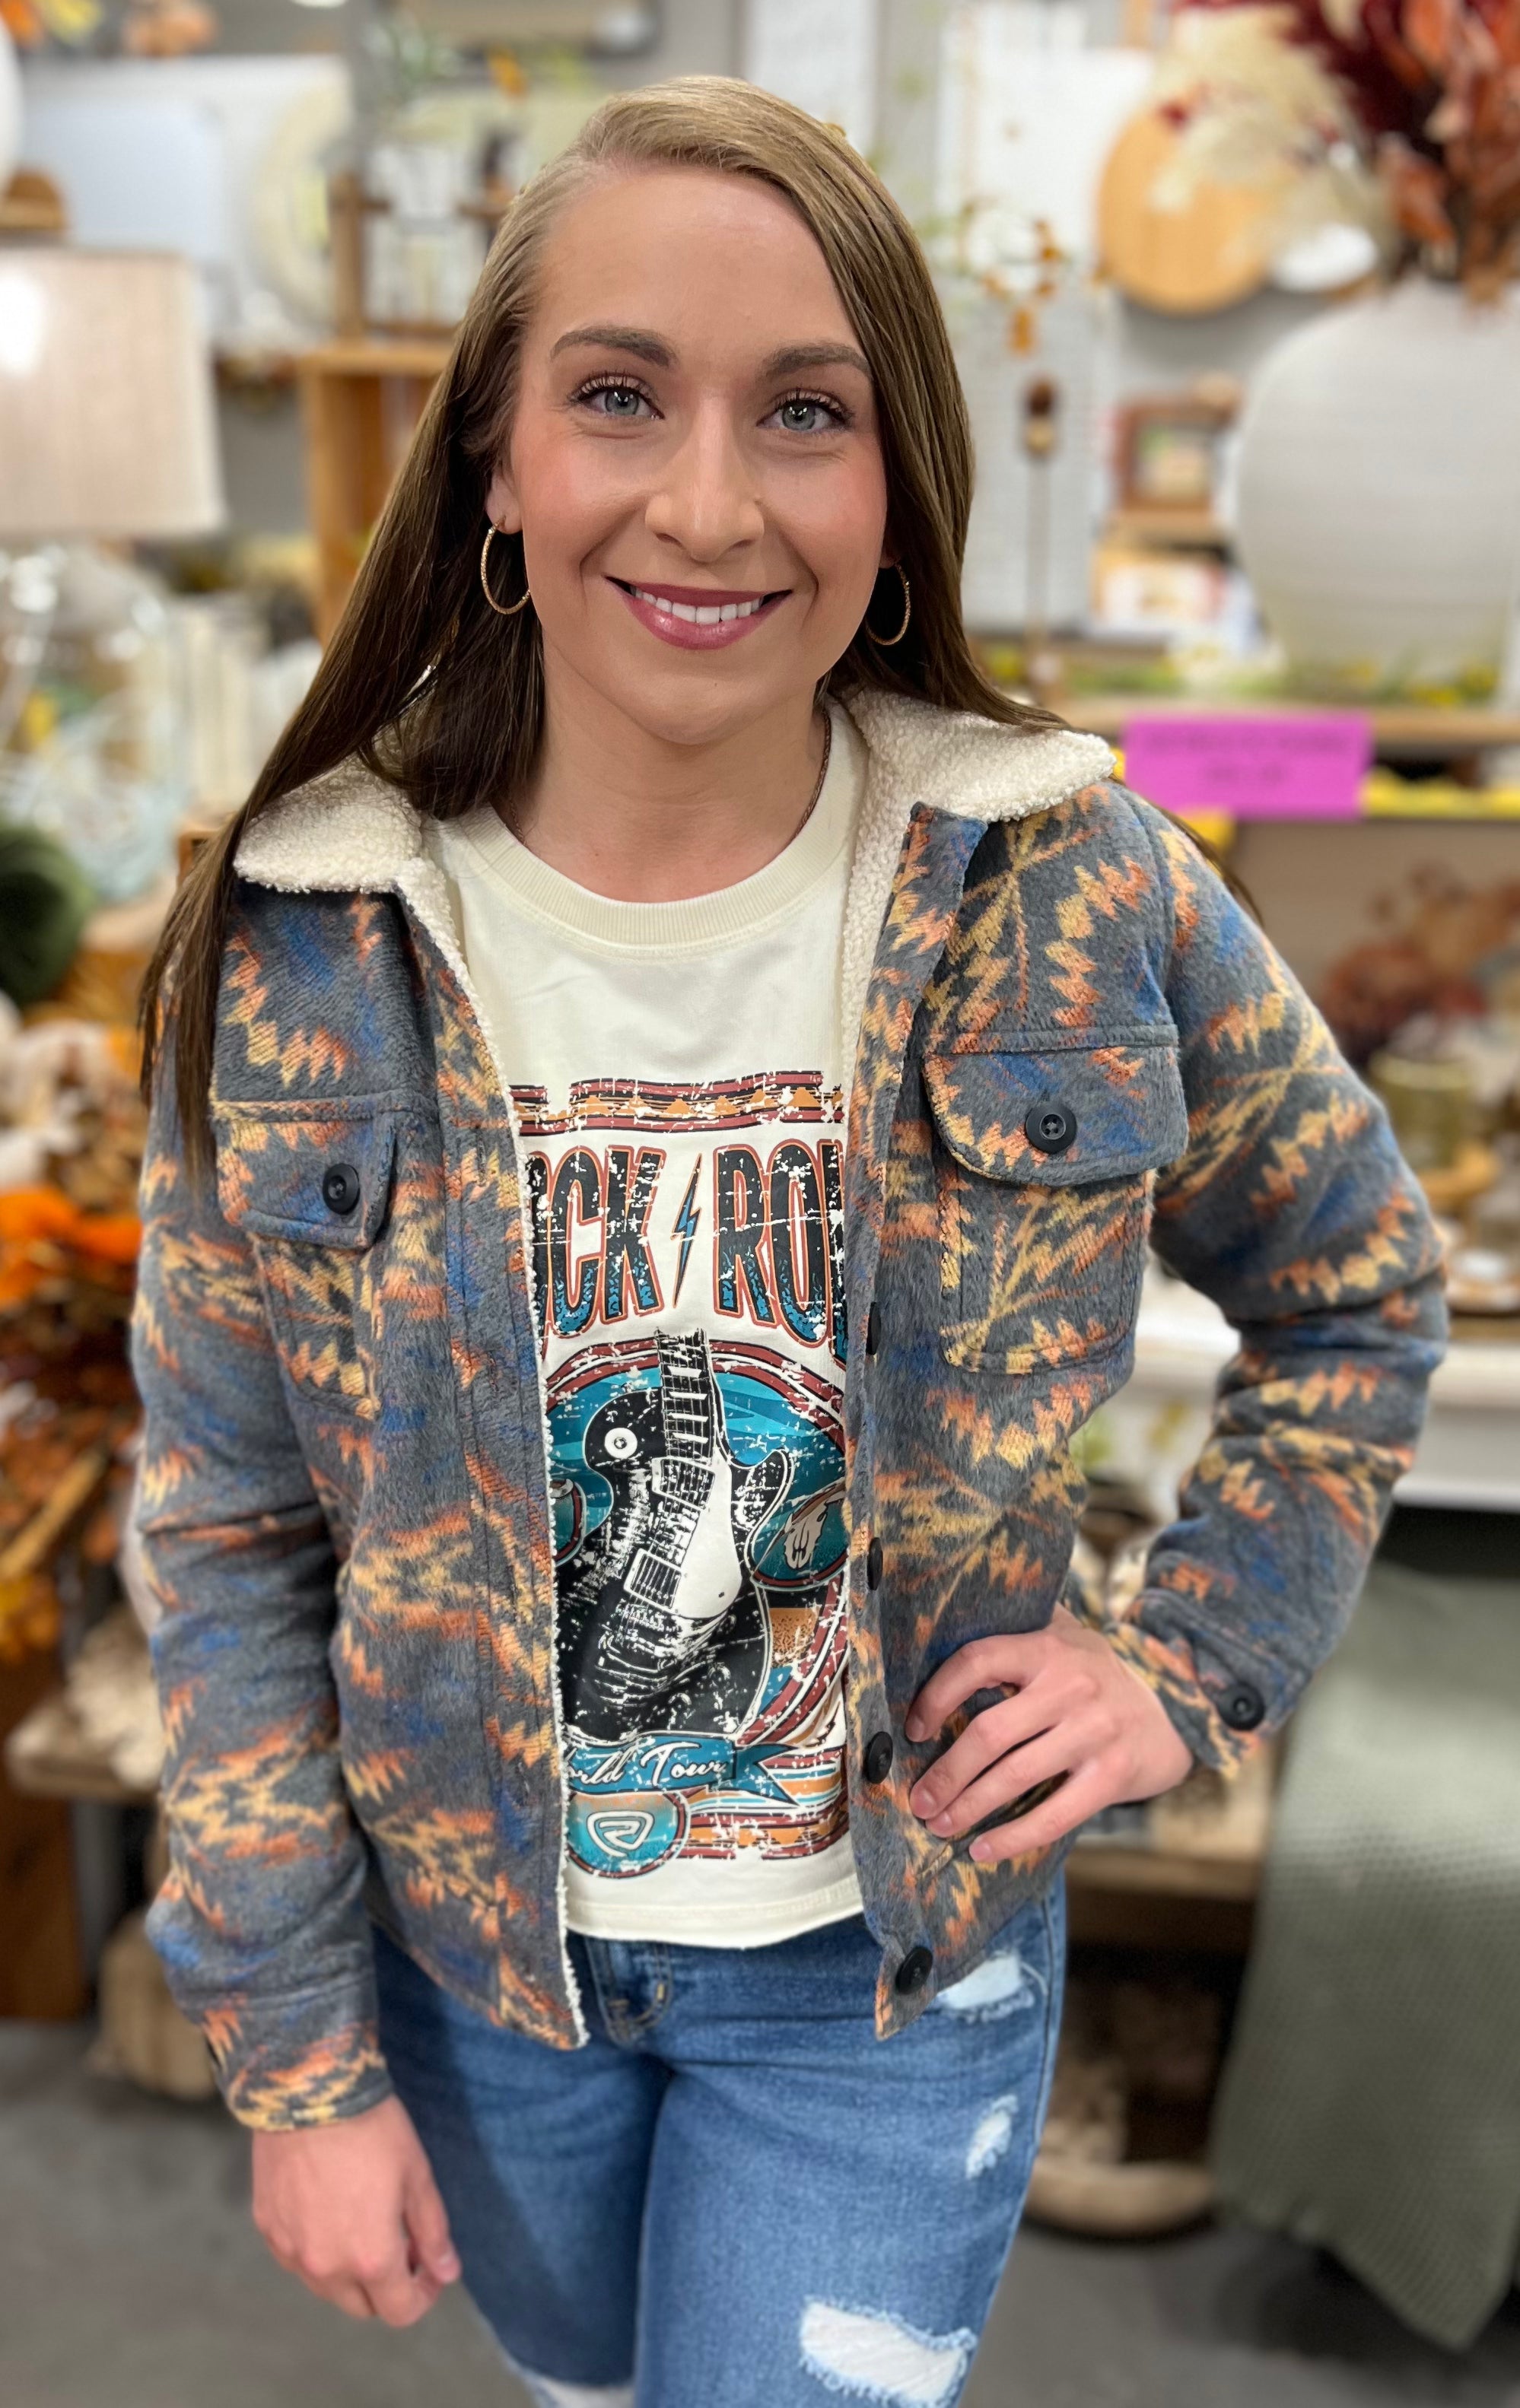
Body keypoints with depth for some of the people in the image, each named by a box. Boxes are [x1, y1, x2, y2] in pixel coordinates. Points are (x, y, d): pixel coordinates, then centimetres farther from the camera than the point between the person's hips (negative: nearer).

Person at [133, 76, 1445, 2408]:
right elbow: (232, 1536, -8)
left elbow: (1359, 1298, 1)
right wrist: (294, 2055, -5)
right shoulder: (301, 957, -15)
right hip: (470, 1945, 2)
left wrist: (1191, 1663, -9)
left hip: (890, 1964, -1)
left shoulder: (1082, 899, -16)